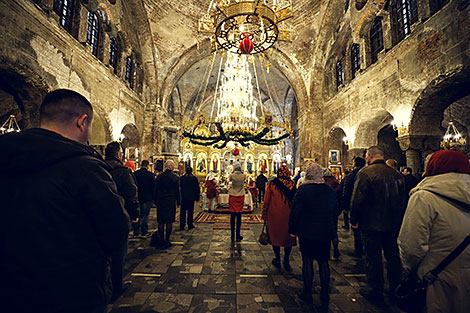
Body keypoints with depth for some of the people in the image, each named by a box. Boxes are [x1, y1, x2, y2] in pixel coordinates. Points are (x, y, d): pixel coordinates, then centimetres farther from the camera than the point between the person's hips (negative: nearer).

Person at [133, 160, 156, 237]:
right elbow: (153, 187, -9)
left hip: (137, 197, 4)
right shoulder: (151, 175, -12)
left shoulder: (135, 174, -1)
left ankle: (136, 232, 22)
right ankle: (144, 232, 12)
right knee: (145, 215, 5)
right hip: (147, 198, -3)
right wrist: (154, 198, 2)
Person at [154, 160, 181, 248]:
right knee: (169, 221, 6)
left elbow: (155, 190, 3)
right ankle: (167, 240, 11)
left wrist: (155, 201, 12)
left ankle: (161, 241, 13)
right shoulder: (175, 177, -5)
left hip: (161, 201, 1)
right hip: (171, 201, -1)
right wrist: (178, 202, 7)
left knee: (161, 222, 9)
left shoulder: (159, 176, -1)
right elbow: (177, 191, -1)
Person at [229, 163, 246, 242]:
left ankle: (232, 236, 13)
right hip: (240, 197, 0)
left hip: (232, 197, 0)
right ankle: (238, 236, 11)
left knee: (232, 216, 6)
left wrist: (233, 173, 15)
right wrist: (240, 172, 17)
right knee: (239, 216, 5)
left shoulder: (232, 175, -8)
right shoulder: (243, 176, -6)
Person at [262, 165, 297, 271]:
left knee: (275, 236, 14)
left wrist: (264, 215, 4)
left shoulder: (272, 184, -7)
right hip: (289, 215, 2)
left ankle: (277, 260, 25)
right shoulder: (292, 185, -4)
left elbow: (266, 201, -5)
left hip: (274, 216, -1)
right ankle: (286, 261, 23)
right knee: (288, 237, 14)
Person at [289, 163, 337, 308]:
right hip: (326, 232, 4)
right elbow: (334, 212, 12)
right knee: (323, 262, 14)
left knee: (307, 261, 8)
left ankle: (307, 294, 22)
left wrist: (292, 229, -1)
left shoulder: (303, 190, -15)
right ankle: (325, 296, 24)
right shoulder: (331, 191, 2)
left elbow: (295, 212, -13)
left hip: (307, 232, -4)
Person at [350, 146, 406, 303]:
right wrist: (398, 220, 22)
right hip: (393, 224, 7)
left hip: (372, 224, -6)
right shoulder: (396, 174, 4)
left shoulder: (365, 173, -17)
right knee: (393, 256, 20)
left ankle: (375, 291, 20)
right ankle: (395, 287, 36)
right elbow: (403, 200, 12)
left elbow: (357, 199, -20)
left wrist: (354, 220, -7)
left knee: (373, 257, 6)